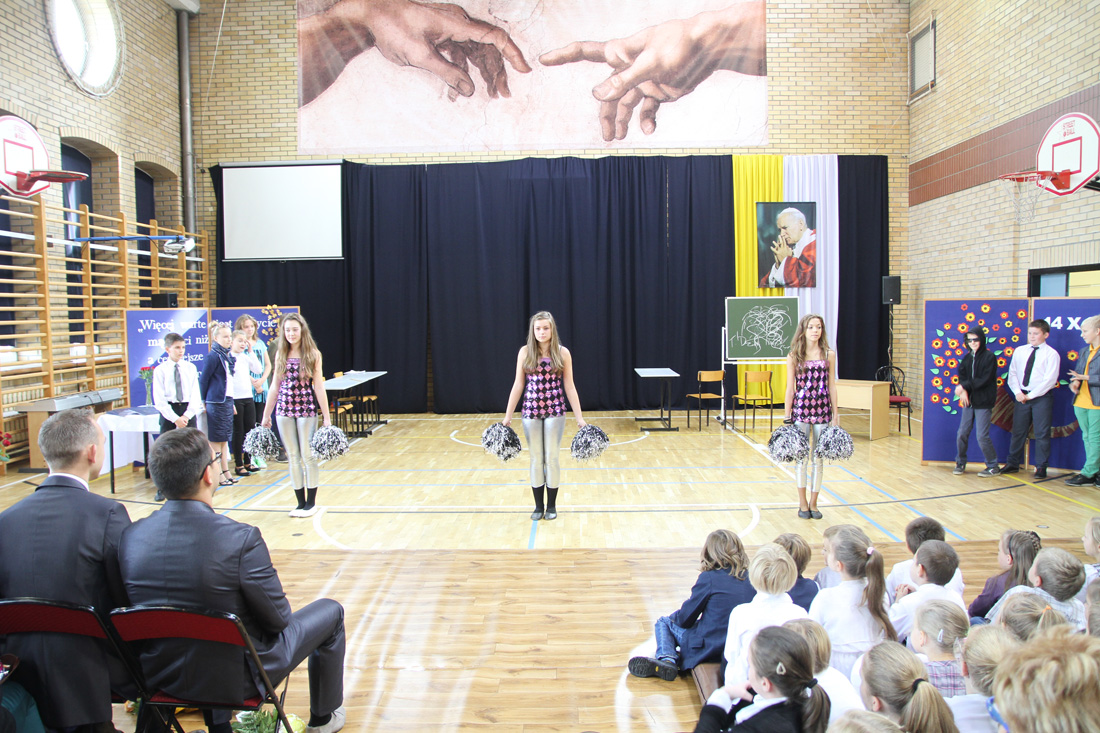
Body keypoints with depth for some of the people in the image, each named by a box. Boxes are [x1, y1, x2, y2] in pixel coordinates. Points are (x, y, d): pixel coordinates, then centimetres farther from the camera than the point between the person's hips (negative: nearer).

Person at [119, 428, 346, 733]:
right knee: (330, 612, 16)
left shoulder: (129, 536, -13)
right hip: (235, 678, -5)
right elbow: (277, 618, -18)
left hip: (159, 677, 5)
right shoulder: (241, 539, -29)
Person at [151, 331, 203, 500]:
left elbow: (195, 395, 1)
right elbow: (159, 400, -6)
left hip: (189, 411, 2)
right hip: (168, 412, -2)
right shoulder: (160, 370, -1)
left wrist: (187, 415, -12)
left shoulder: (190, 368, 5)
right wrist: (175, 418, -15)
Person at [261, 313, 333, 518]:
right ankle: (300, 502, 18)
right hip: (284, 409, 4)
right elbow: (275, 387, 12)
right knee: (293, 457, 8)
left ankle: (311, 502, 14)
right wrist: (266, 415, 12)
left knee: (308, 455, 2)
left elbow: (319, 387, -4)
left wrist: (326, 417, -7)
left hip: (307, 409, -3)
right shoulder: (280, 355, 8)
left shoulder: (313, 354, -2)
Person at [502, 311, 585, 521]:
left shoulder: (563, 353, -2)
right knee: (535, 459, 8)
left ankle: (552, 506, 19)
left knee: (552, 458, 4)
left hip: (555, 411, -1)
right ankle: (538, 506, 21)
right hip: (531, 411, 1)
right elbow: (518, 385, 3)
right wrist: (508, 415, 1)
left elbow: (569, 387, -1)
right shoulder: (525, 352, 0)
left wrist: (579, 417, -4)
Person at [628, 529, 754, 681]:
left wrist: (674, 617, 16)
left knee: (663, 622, 17)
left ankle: (667, 660, -5)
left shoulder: (708, 578, -16)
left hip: (709, 649, -6)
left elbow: (685, 619, -7)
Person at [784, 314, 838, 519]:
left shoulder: (829, 355, 4)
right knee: (802, 457, 4)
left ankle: (813, 503, 19)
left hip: (822, 410, 1)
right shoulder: (794, 356, 0)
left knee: (818, 458, 7)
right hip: (801, 409, -1)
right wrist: (787, 416, -1)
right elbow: (790, 389, 1)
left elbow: (832, 386, 6)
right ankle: (802, 502, 17)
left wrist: (835, 414, 3)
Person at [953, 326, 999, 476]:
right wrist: (963, 391, -14)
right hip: (968, 401, 5)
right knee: (962, 434, 5)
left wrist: (965, 386, -17)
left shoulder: (989, 357, -7)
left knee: (982, 436, -5)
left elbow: (984, 380, -15)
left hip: (983, 403, -5)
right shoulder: (967, 358, 11)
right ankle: (960, 463, 20)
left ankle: (993, 466, 9)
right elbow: (961, 377, 5)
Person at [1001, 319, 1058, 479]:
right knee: (1018, 431, 8)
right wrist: (1018, 393, -7)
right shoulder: (1019, 351, 8)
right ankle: (1012, 463, 16)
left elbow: (1049, 380, -11)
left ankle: (1041, 467, 9)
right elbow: (1012, 374, 7)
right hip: (1022, 396, 4)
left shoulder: (1051, 354, -5)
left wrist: (1031, 395, -13)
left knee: (1042, 434, 1)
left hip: (1042, 398, -4)